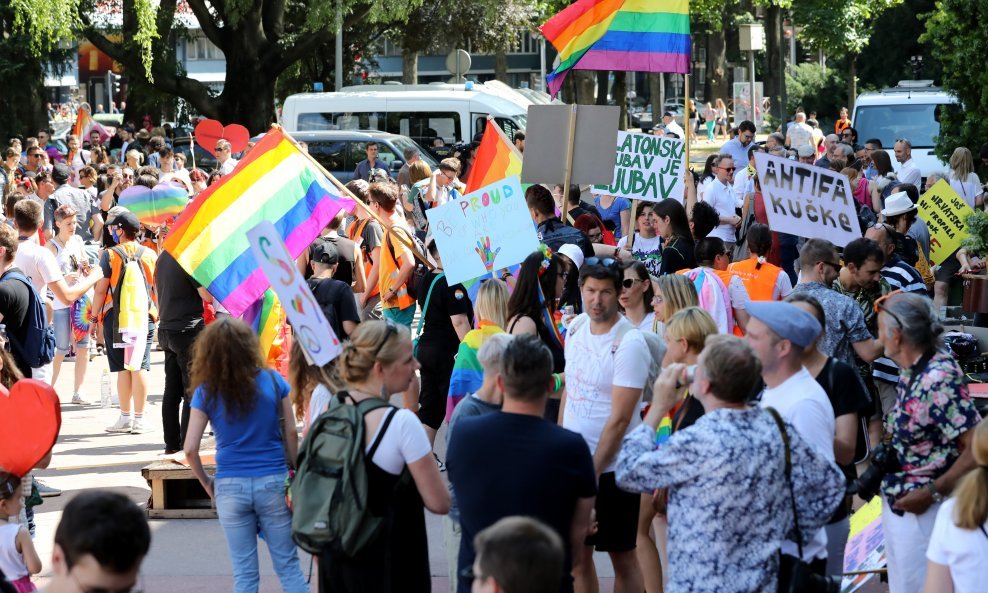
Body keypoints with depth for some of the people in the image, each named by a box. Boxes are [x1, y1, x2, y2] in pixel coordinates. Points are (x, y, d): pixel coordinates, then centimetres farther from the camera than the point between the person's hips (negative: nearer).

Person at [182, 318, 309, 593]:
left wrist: (205, 482, 10)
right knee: (288, 566, 8)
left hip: (230, 486, 0)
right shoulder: (272, 381, -4)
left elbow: (190, 449, -6)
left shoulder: (206, 392, -5)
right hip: (273, 481, 0)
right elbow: (291, 433, 0)